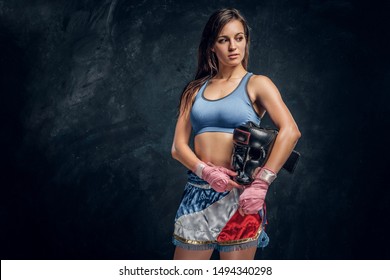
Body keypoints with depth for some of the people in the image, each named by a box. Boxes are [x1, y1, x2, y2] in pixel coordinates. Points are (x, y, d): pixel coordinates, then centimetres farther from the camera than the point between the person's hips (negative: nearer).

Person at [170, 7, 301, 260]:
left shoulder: (256, 84, 3)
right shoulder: (195, 90, 13)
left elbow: (290, 131, -12)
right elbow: (178, 146, 7)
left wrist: (261, 184, -19)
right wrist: (206, 171, -12)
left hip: (239, 194, -3)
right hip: (198, 191, 3)